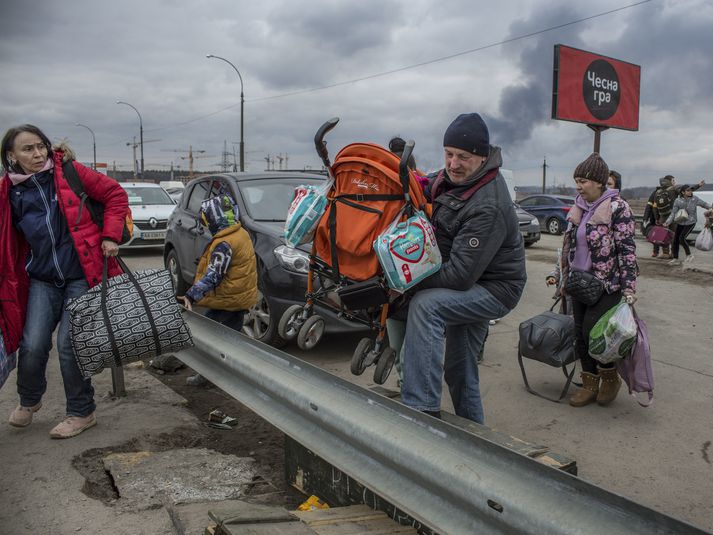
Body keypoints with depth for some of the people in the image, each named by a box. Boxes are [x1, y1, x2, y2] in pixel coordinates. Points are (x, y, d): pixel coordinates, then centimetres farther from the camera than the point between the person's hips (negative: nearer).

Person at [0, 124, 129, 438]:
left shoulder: (69, 172, -4)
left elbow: (115, 195, -1)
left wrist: (110, 236, -10)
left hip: (82, 275, -3)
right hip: (42, 280, 3)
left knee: (69, 345, -3)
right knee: (32, 346, -3)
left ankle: (81, 413, 19)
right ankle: (28, 401, 30)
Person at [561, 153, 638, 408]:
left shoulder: (616, 207, -12)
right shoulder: (578, 208, 8)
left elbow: (627, 249, -14)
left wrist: (629, 288, -17)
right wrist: (565, 278, 17)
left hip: (607, 284, -6)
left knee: (593, 332, -9)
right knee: (581, 333, 8)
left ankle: (610, 377, 18)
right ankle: (590, 384, 23)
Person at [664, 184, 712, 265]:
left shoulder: (694, 199, -10)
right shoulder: (678, 201, -10)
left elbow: (704, 204, 3)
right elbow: (673, 213, -9)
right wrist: (668, 222, -22)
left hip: (690, 223, -3)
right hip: (680, 223, 3)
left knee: (681, 238, -18)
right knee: (675, 240, 2)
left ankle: (689, 255, 4)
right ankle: (676, 259, 14)